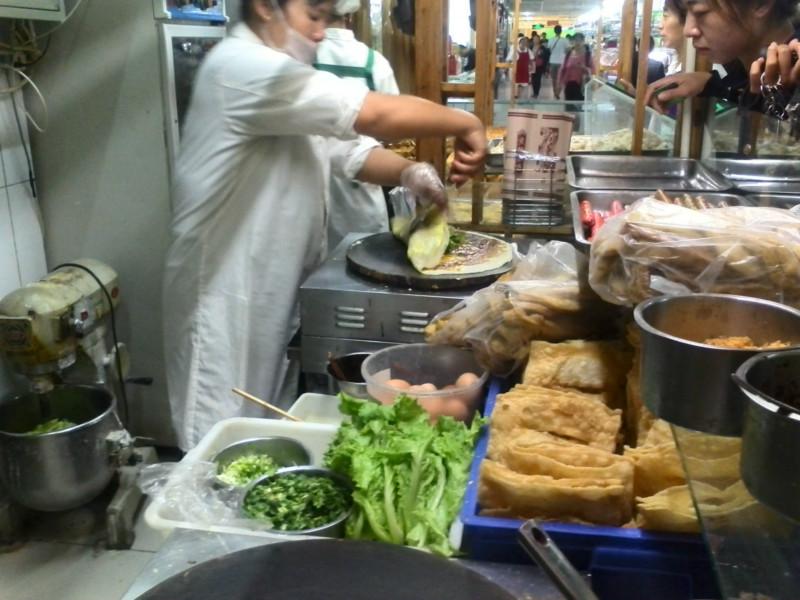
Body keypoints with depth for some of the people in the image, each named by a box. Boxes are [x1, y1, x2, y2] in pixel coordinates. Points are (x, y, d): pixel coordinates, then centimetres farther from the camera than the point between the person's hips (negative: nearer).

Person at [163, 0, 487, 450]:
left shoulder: (284, 81, 14)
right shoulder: (243, 68, -20)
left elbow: (348, 150, 12)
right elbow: (377, 116, -25)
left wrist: (408, 172, -7)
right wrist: (466, 124, -13)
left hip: (278, 294, 10)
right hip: (226, 300, -9)